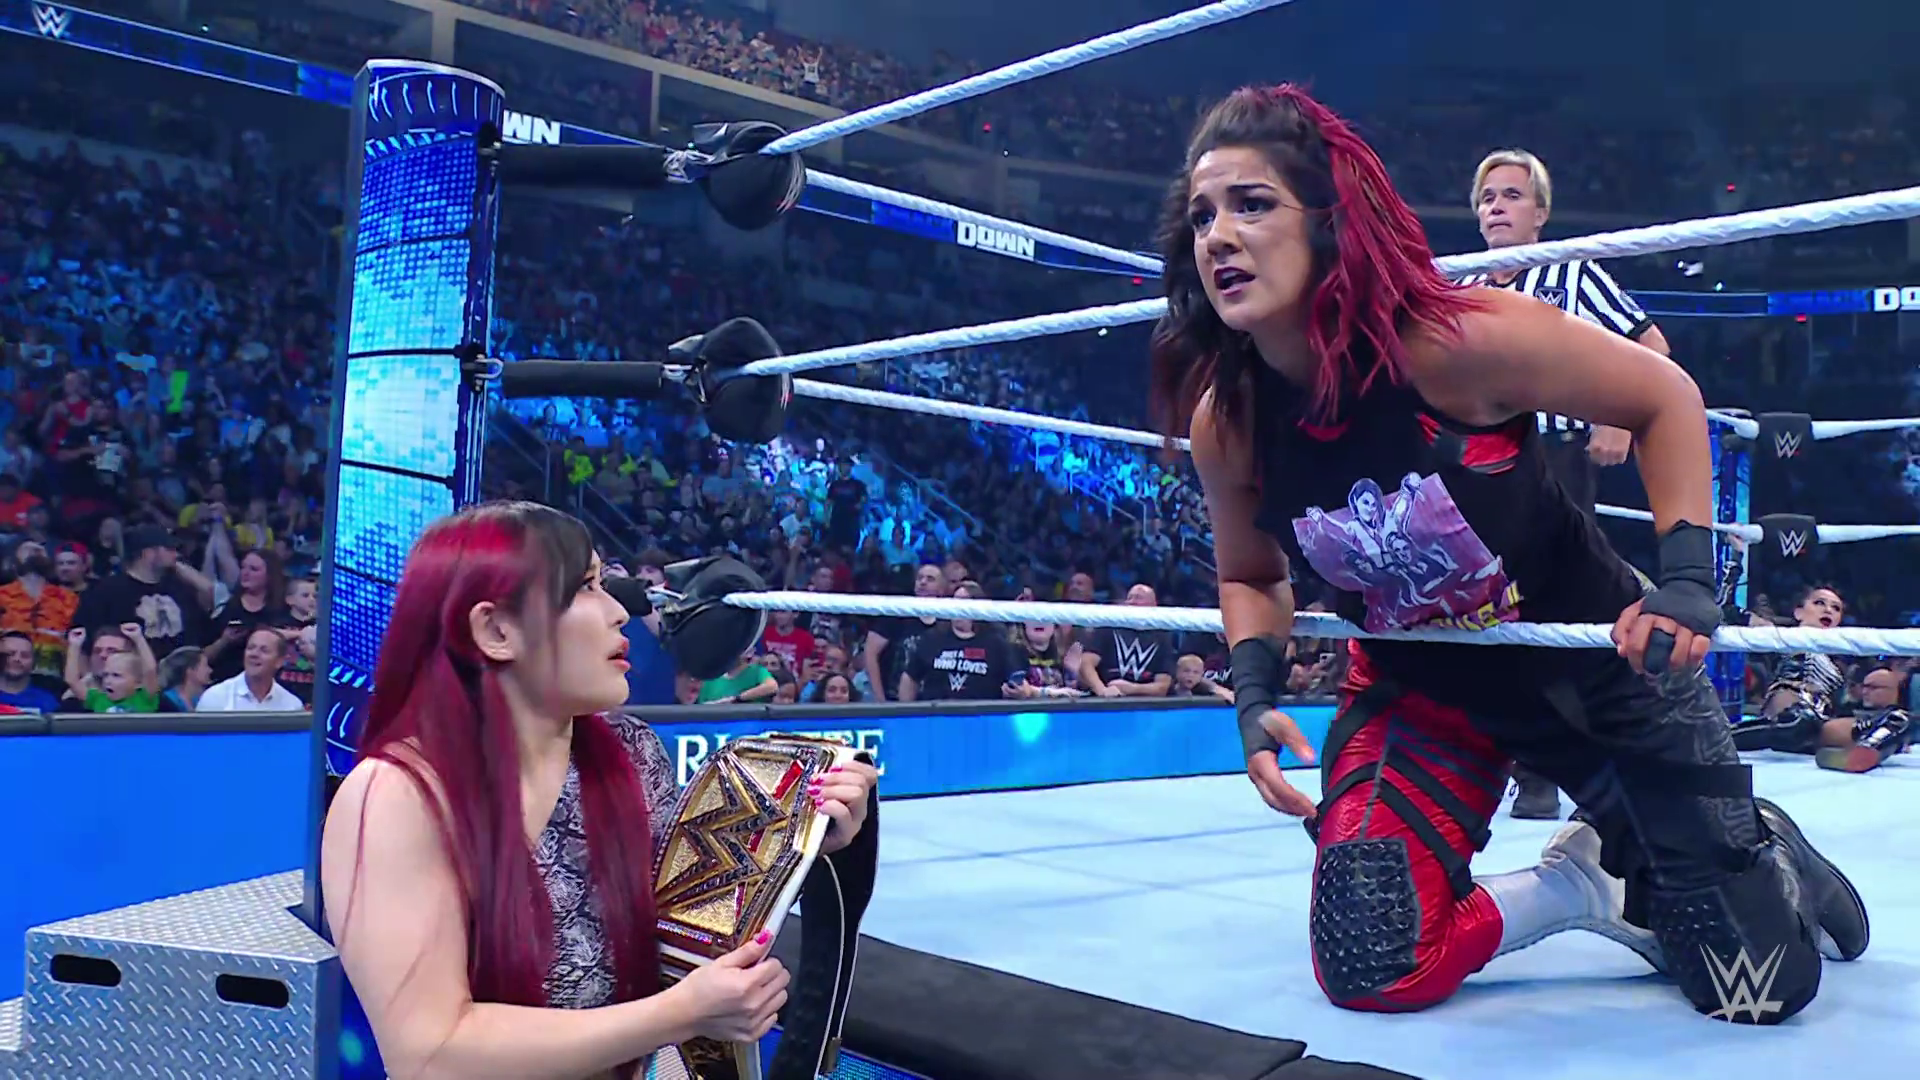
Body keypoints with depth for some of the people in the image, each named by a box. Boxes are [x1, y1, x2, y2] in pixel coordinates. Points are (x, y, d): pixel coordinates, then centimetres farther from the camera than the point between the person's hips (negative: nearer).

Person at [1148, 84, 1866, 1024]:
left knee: (1763, 989, 1)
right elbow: (1250, 576, 4)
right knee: (1369, 972, -14)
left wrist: (1687, 578, -20)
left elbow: (1664, 398, -12)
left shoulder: (1458, 338, -28)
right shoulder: (1225, 424, -17)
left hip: (1597, 653, -2)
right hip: (1422, 687, 3)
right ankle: (1571, 885, 14)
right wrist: (1256, 695, -14)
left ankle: (1755, 847, 38)